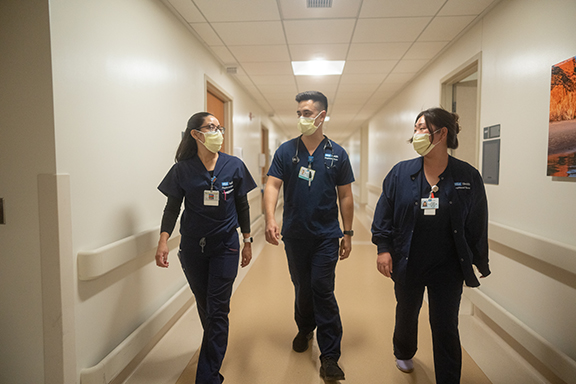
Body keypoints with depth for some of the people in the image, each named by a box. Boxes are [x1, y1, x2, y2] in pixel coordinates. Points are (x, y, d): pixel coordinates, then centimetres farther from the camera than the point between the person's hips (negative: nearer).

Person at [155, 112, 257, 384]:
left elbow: (242, 206, 5)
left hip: (225, 246, -1)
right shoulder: (183, 170, -3)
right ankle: (216, 349, 44)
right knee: (204, 306, 17)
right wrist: (163, 241, -12)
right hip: (192, 247, 1)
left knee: (217, 309, -3)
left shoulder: (234, 166, -2)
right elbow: (172, 208, 1)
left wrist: (247, 241, 6)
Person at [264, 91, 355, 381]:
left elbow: (345, 196, 4)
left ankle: (330, 356, 12)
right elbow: (272, 185, -8)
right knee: (301, 288, 16)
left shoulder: (337, 154, 0)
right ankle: (305, 329, 44)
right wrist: (270, 219, -25)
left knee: (323, 289, -2)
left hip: (326, 235, -1)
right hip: (294, 234, 2)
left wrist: (348, 234, 3)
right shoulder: (286, 151, 0)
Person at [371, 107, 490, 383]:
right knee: (406, 314, 23)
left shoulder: (468, 177, -5)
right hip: (407, 265, 2)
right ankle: (403, 354, 53)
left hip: (448, 269, -2)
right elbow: (384, 212, -1)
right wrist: (383, 247, -8)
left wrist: (480, 262, 4)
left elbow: (477, 225, 1)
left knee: (446, 327, 6)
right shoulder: (401, 172, -3)